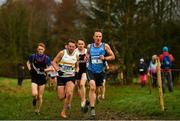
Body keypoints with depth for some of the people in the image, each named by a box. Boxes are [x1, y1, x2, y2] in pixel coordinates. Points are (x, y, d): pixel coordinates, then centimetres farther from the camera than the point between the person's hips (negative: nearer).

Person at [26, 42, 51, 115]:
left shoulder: (47, 58, -5)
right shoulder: (33, 56, -3)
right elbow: (28, 62, 15)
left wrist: (45, 70, -17)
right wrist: (30, 69, -1)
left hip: (42, 78, 1)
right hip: (34, 78, -1)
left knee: (40, 96, 4)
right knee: (34, 94, -20)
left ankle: (37, 110, 24)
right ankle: (35, 99, 18)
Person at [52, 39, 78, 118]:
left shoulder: (76, 55, 4)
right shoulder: (62, 53, -6)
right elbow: (54, 62, -3)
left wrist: (76, 71, -1)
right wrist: (58, 70, -17)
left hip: (71, 77, 1)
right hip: (61, 77, -1)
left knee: (69, 93, -22)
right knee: (61, 97, -5)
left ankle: (64, 112, -6)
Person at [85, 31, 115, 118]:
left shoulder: (105, 46, -5)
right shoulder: (89, 46, 0)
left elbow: (113, 56, -3)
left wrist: (104, 58, -20)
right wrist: (86, 57, -4)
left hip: (100, 71, 1)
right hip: (91, 70, -1)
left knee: (97, 87, 17)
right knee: (92, 87, -23)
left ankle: (90, 100, 51)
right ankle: (92, 108, -22)